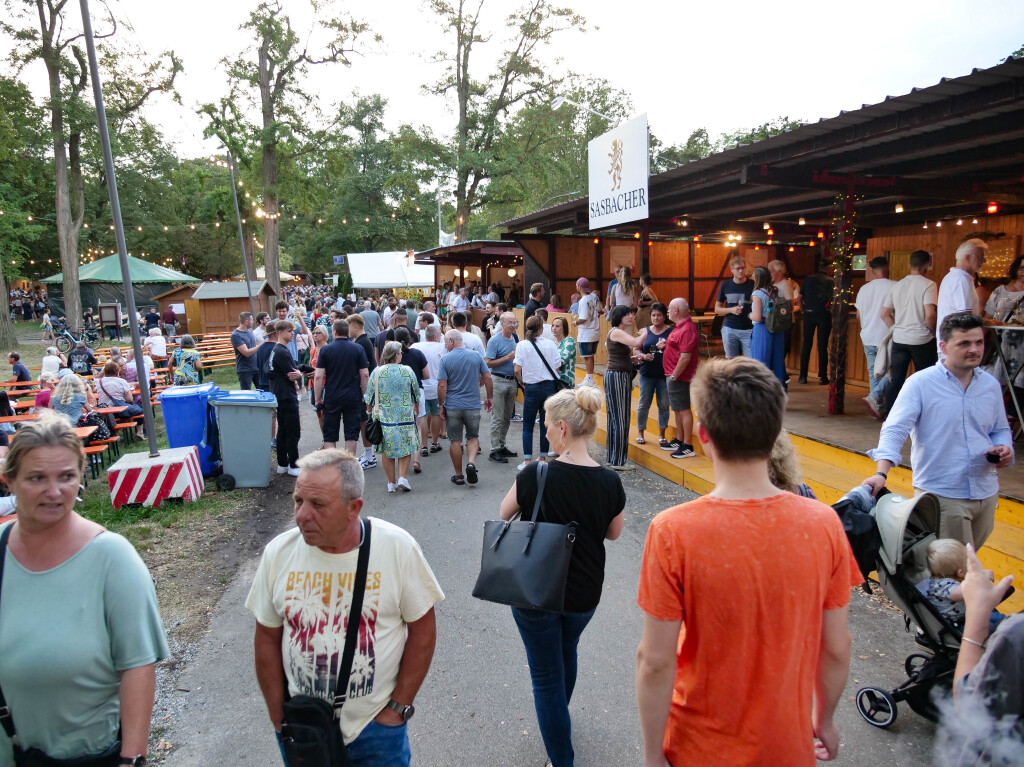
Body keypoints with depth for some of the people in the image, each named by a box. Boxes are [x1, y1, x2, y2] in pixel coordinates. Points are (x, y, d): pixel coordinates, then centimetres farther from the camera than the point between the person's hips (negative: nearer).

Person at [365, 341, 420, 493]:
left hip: (384, 418, 0)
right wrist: (415, 409, 24)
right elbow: (416, 394, 6)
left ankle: (392, 483, 13)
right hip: (406, 417, 0)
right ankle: (402, 477, 0)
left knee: (387, 451, 10)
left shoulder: (377, 372, -4)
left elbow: (369, 397, 2)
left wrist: (370, 412, 18)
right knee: (406, 449, 13)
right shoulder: (408, 371, -4)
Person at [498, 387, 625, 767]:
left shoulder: (535, 476, -23)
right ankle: (559, 719, 56)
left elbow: (504, 514, -4)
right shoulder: (610, 482, -14)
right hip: (584, 593, 5)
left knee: (546, 675, 13)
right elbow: (613, 533, 3)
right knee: (567, 651, 31)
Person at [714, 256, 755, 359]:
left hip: (749, 330, -2)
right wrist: (731, 310, -9)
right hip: (729, 329, 2)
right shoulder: (725, 286, 5)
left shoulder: (753, 285, -1)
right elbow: (717, 309, 8)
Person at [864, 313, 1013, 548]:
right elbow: (894, 430, -16)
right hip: (941, 495, -6)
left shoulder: (991, 385, 8)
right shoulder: (920, 383, -10)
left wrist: (1005, 449, -3)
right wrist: (881, 473, -30)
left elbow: (1000, 429, 21)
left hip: (987, 493, 6)